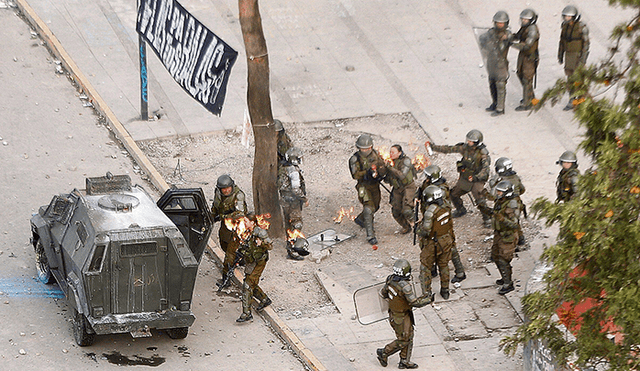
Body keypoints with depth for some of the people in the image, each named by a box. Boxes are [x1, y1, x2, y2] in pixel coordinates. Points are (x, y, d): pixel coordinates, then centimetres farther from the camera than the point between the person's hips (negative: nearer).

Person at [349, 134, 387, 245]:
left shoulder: (375, 154, -3)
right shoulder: (355, 159, -16)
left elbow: (383, 168, 2)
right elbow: (355, 175, -20)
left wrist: (379, 174, -19)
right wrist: (367, 173, -35)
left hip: (375, 185, 6)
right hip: (364, 186, -6)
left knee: (375, 206, 23)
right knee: (368, 208, -19)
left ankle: (359, 219, 51)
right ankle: (370, 235, -19)